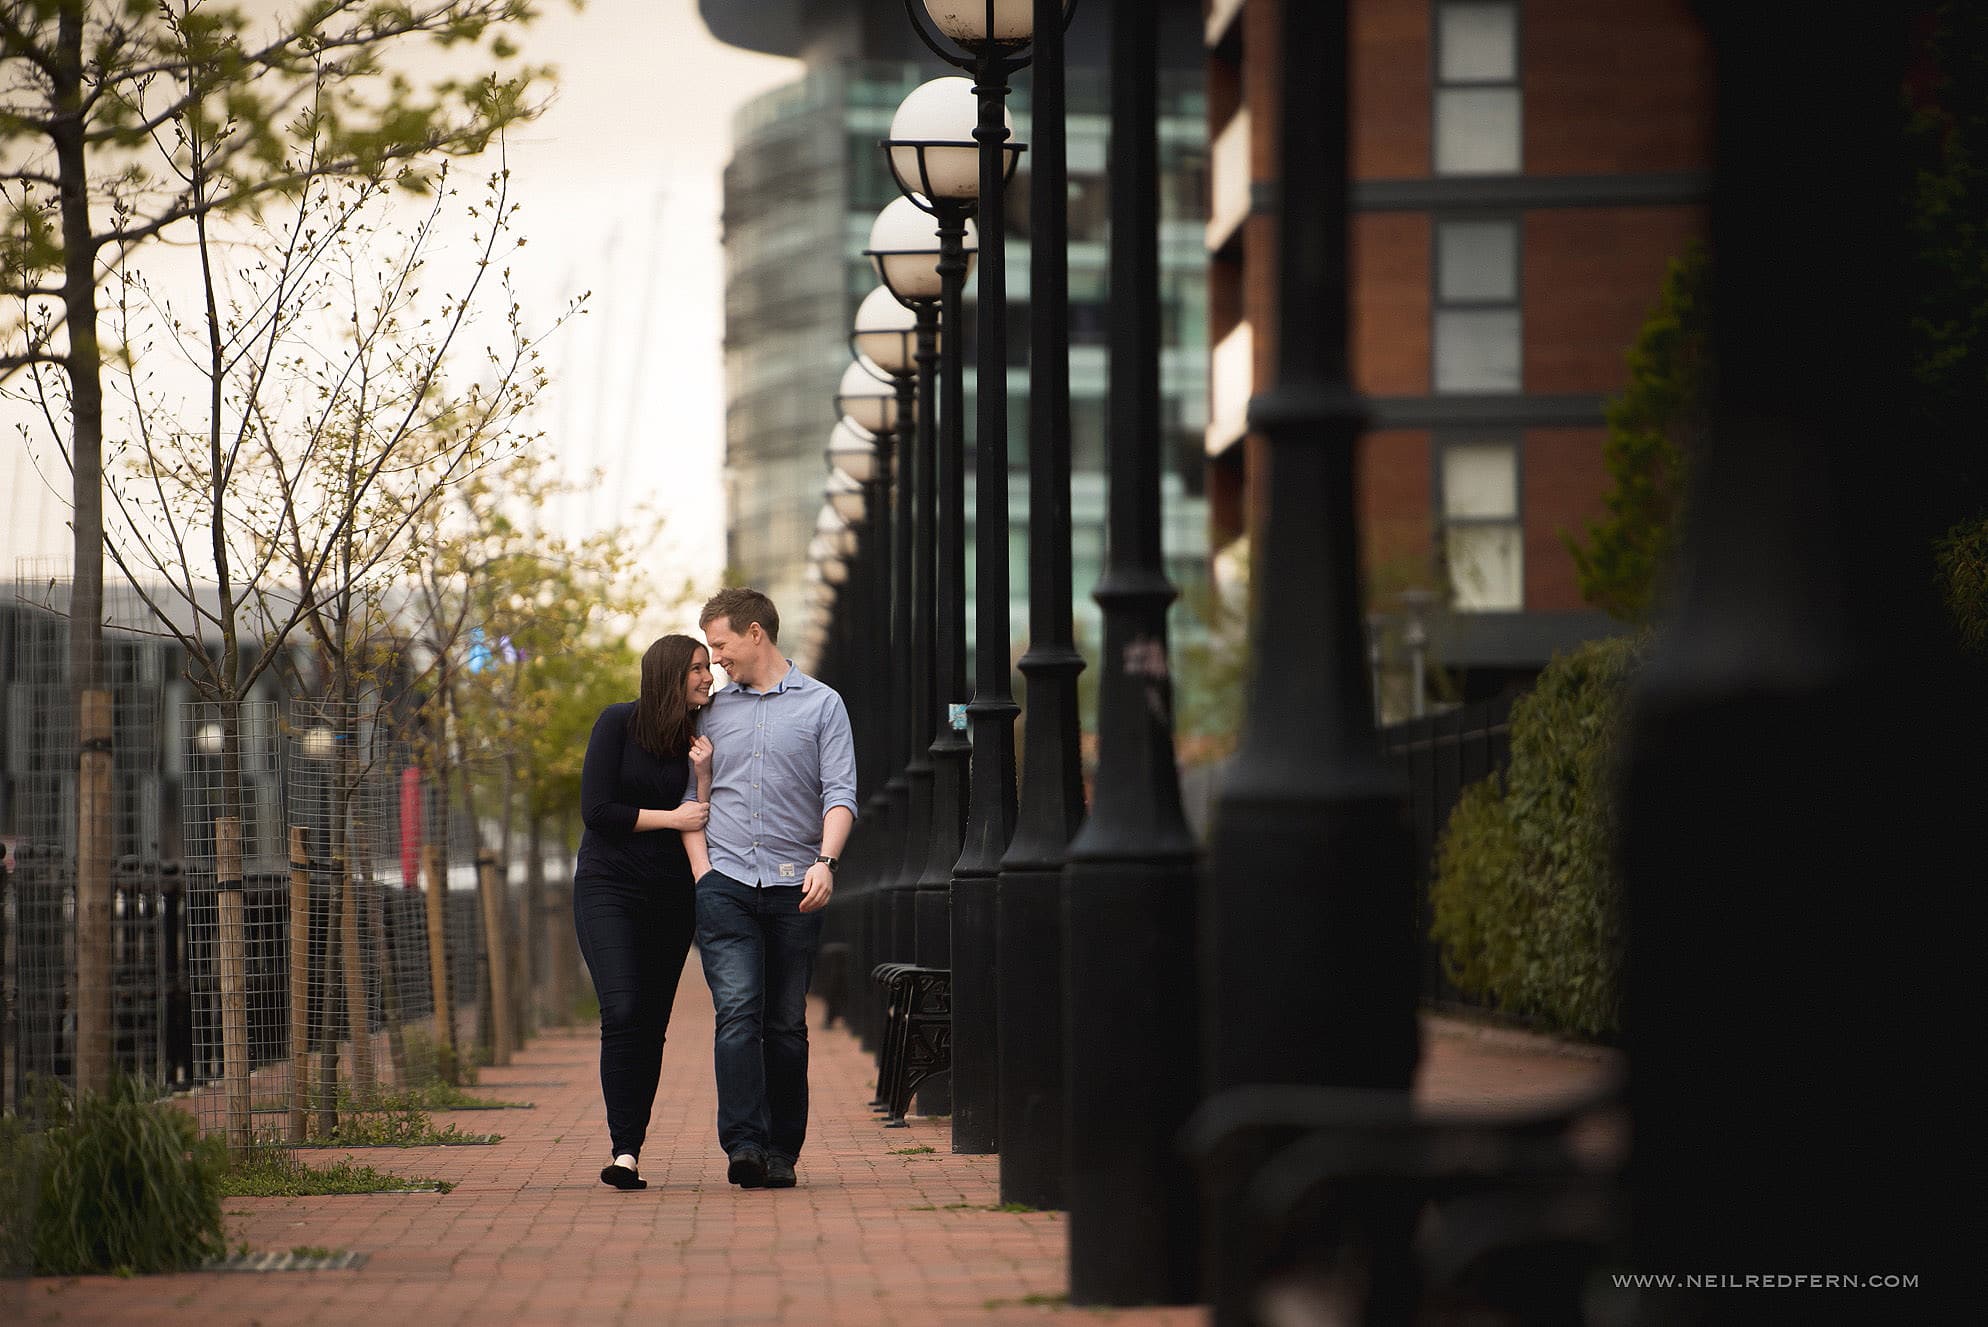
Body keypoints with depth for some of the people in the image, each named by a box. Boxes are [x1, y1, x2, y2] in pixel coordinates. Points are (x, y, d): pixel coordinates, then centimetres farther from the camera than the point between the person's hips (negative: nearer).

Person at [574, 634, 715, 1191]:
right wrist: (671, 818, -9)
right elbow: (596, 810, -9)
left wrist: (704, 776, -11)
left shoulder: (699, 741, 7)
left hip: (671, 894, 4)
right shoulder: (619, 723, -4)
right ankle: (624, 1149, -22)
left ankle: (631, 1150, 7)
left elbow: (708, 825, 4)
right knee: (623, 1011, -19)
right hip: (609, 887, -4)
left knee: (652, 1023, 2)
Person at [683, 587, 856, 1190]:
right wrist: (702, 868, 2)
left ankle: (781, 1151, 10)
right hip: (725, 884, 1)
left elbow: (840, 792, -2)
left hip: (794, 888, -1)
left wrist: (825, 860, -17)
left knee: (786, 1023, 4)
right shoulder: (712, 710, 15)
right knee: (738, 1011, -14)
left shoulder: (821, 705, 6)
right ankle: (743, 1143, -21)